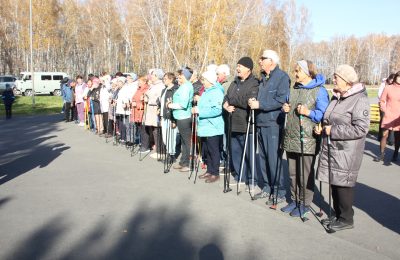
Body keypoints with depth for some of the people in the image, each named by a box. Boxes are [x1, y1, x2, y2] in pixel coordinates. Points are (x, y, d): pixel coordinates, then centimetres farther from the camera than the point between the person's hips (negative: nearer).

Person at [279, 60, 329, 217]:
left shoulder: (319, 91, -7)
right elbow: (287, 106, 26)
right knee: (293, 173, 15)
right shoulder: (294, 88, 16)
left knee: (305, 174, 2)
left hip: (307, 140, -7)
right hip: (291, 138, 7)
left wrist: (308, 112, -24)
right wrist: (285, 109, 5)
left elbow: (323, 115, -11)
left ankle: (305, 204, 16)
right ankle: (294, 200, 29)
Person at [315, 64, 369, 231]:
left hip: (346, 153, -8)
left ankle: (346, 219, 15)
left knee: (343, 184, -1)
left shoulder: (359, 100, -13)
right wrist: (323, 128, 7)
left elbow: (360, 129, -21)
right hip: (330, 149, 8)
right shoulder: (336, 98, 14)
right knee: (334, 183, 14)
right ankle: (338, 215, 28)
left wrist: (333, 130, -18)